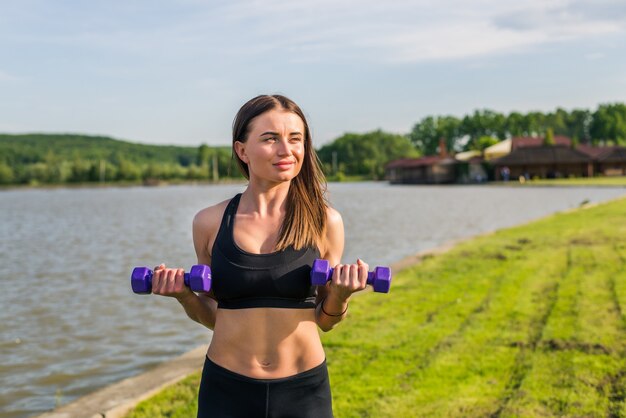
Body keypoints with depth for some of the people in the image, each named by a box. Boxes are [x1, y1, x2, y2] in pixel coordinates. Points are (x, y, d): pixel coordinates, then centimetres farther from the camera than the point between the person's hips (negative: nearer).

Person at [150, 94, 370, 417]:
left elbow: (325, 321, 3)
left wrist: (340, 295, -15)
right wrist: (184, 294, -11)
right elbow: (212, 316, 7)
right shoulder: (210, 222, -4)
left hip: (304, 391, 0)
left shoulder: (325, 221, -6)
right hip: (226, 390, 0)